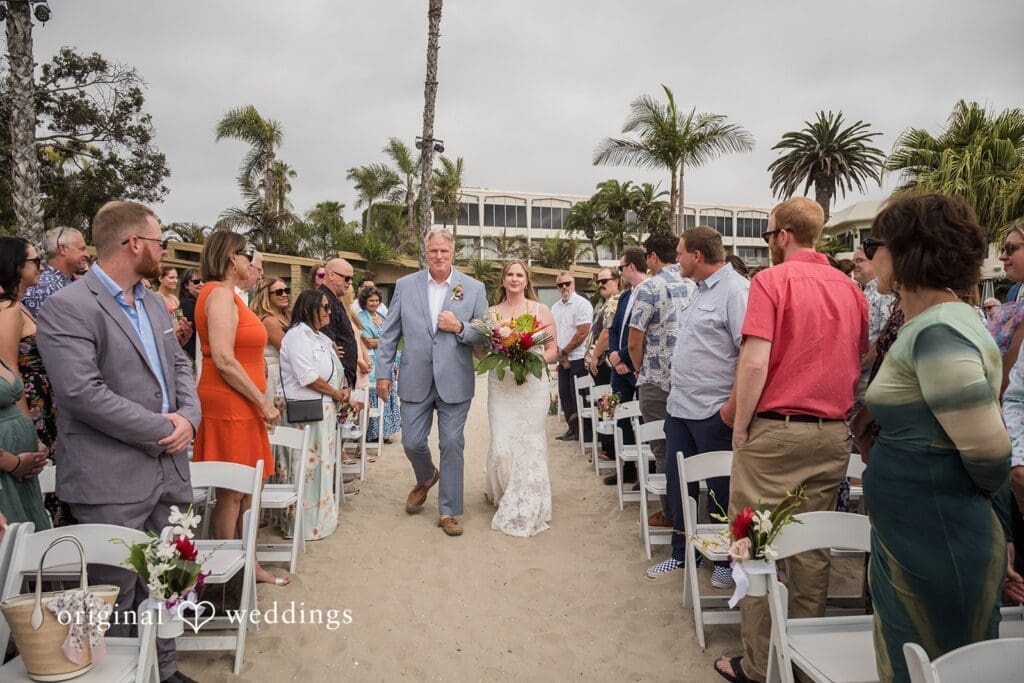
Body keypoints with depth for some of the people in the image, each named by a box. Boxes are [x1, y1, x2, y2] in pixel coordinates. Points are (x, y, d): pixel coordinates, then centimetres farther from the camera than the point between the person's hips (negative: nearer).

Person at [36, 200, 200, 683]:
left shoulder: (154, 303, 13)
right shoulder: (67, 308, -13)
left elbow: (179, 365, 15)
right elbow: (82, 392, -22)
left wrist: (188, 416, -5)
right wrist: (162, 430, -16)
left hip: (168, 472, 8)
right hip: (112, 482, -7)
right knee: (116, 597, 7)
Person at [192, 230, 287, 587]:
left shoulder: (226, 295, 15)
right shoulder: (221, 294, -14)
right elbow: (223, 360, -22)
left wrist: (259, 401, 14)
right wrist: (263, 402, -17)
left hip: (241, 407, 10)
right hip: (229, 406, -10)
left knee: (245, 490, 15)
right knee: (231, 493, 0)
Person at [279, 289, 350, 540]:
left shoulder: (320, 337, 17)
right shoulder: (298, 334, -12)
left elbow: (331, 371, 20)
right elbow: (307, 376, -20)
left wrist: (343, 389, 1)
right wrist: (336, 393, -10)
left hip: (325, 409, 10)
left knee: (323, 464, 15)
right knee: (308, 466, -3)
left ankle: (322, 516, 26)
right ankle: (307, 523, 7)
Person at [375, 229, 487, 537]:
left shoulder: (474, 288, 0)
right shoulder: (405, 285, 3)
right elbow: (389, 334, 6)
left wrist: (460, 328, -15)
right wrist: (383, 373, 2)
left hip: (455, 382, -1)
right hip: (415, 381, 1)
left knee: (452, 444, 4)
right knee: (412, 442, 7)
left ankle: (449, 512, 18)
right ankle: (426, 479, 41)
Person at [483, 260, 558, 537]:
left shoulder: (542, 310, 5)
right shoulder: (493, 312, 9)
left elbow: (553, 350, 5)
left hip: (533, 383, -1)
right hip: (500, 384, 1)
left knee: (530, 444, -1)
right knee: (501, 446, -3)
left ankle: (525, 509, 14)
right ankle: (503, 495, 26)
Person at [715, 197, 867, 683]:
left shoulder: (772, 280, -8)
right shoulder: (850, 288, 10)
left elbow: (755, 361, -16)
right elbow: (861, 364, 14)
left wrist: (739, 429, -8)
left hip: (776, 429, -6)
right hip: (832, 434, 6)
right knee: (812, 548, 13)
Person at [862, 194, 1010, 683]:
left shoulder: (939, 333, -22)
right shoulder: (928, 325, 9)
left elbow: (989, 455, -23)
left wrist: (965, 498, -4)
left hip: (935, 547, -9)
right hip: (912, 539, 9)